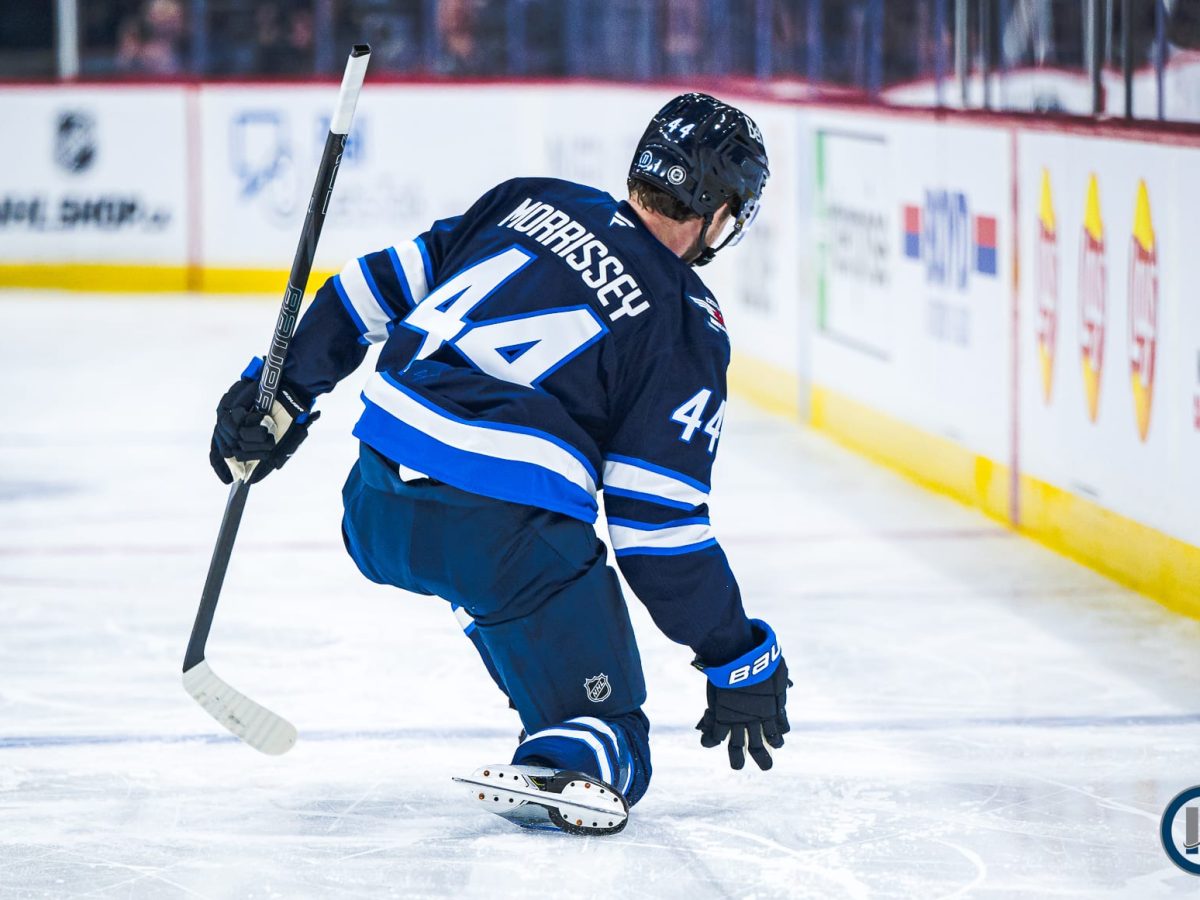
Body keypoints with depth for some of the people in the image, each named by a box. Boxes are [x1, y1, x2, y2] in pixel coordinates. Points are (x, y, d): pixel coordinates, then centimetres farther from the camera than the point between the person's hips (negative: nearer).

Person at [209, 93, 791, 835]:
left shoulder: (528, 201, 14)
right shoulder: (685, 328, 1)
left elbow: (379, 287, 16)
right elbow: (657, 525, -2)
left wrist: (283, 390, 25)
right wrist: (739, 660, 6)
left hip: (377, 514, 6)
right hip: (505, 531, -6)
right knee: (610, 749, 4)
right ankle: (560, 770, -25)